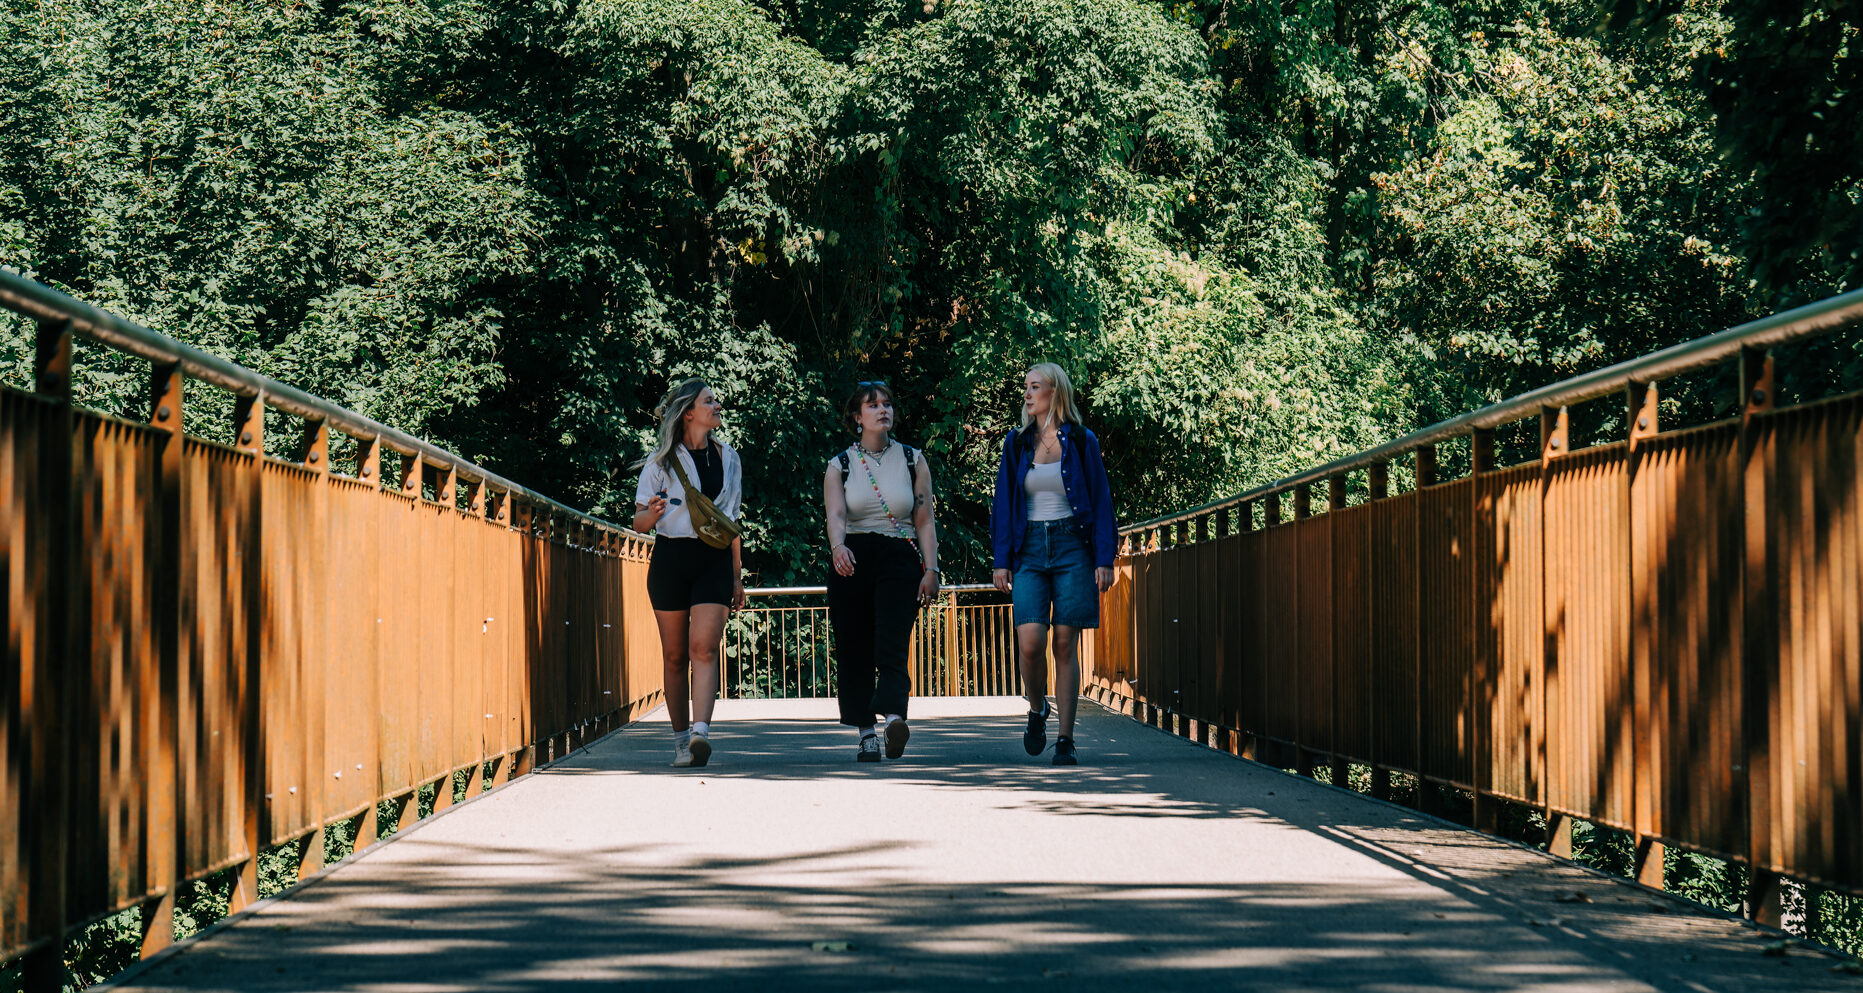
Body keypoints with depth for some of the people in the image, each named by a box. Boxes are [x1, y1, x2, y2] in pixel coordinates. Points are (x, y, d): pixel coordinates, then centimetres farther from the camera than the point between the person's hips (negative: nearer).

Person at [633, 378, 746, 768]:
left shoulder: (727, 458, 14)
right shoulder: (662, 461, 4)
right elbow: (639, 522, 5)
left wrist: (737, 576, 15)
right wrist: (652, 513, -20)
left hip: (714, 559, 1)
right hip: (671, 558, -1)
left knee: (704, 647, -16)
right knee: (675, 655, 2)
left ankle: (701, 732, -28)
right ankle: (681, 739, 10)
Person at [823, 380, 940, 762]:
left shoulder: (912, 460, 11)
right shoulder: (840, 466, 9)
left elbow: (925, 521, 9)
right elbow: (835, 515, -8)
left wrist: (930, 569, -2)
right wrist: (838, 546, -29)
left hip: (900, 559, -1)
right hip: (852, 560, 1)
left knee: (892, 643, -18)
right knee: (854, 649, -1)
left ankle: (893, 717, -36)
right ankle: (866, 733, 6)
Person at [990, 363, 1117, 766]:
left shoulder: (1081, 442, 4)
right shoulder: (1017, 443, 11)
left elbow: (1101, 501, 3)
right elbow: (1003, 503, 12)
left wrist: (1104, 559, -4)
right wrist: (1001, 560, 4)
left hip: (1072, 548, -2)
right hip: (1029, 549, 2)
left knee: (1065, 643, -4)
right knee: (1030, 641, -14)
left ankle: (1065, 740, 1)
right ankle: (1036, 710, 14)